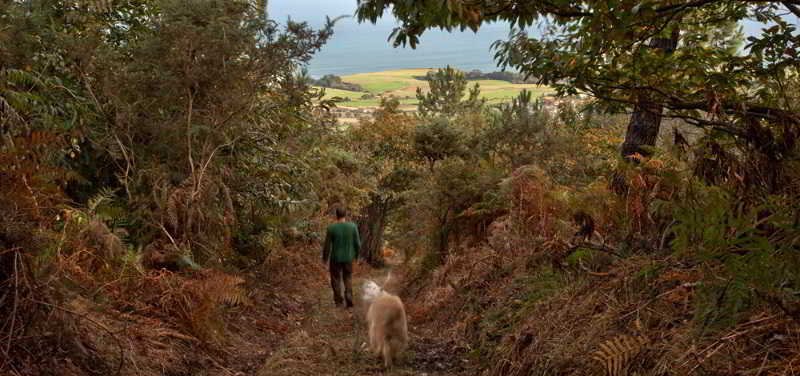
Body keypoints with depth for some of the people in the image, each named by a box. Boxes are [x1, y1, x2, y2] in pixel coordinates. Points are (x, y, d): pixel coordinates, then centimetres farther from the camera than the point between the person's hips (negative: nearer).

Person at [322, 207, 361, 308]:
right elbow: (357, 243, -2)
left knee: (336, 279, 14)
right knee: (348, 278, 16)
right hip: (348, 258, 2)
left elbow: (327, 245, -7)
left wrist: (325, 258, 7)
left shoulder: (331, 228, -13)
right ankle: (349, 300, 6)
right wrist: (356, 255, 15)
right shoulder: (353, 226, -8)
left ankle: (338, 301, 20)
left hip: (335, 258, -2)